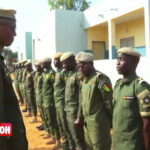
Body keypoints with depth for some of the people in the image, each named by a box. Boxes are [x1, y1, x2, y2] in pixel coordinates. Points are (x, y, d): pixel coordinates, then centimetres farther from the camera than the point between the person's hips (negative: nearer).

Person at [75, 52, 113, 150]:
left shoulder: (100, 78, -17)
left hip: (98, 123, -8)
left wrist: (113, 121, -10)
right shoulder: (84, 79, 10)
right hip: (87, 122, 8)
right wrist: (80, 116, 14)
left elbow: (109, 102, -16)